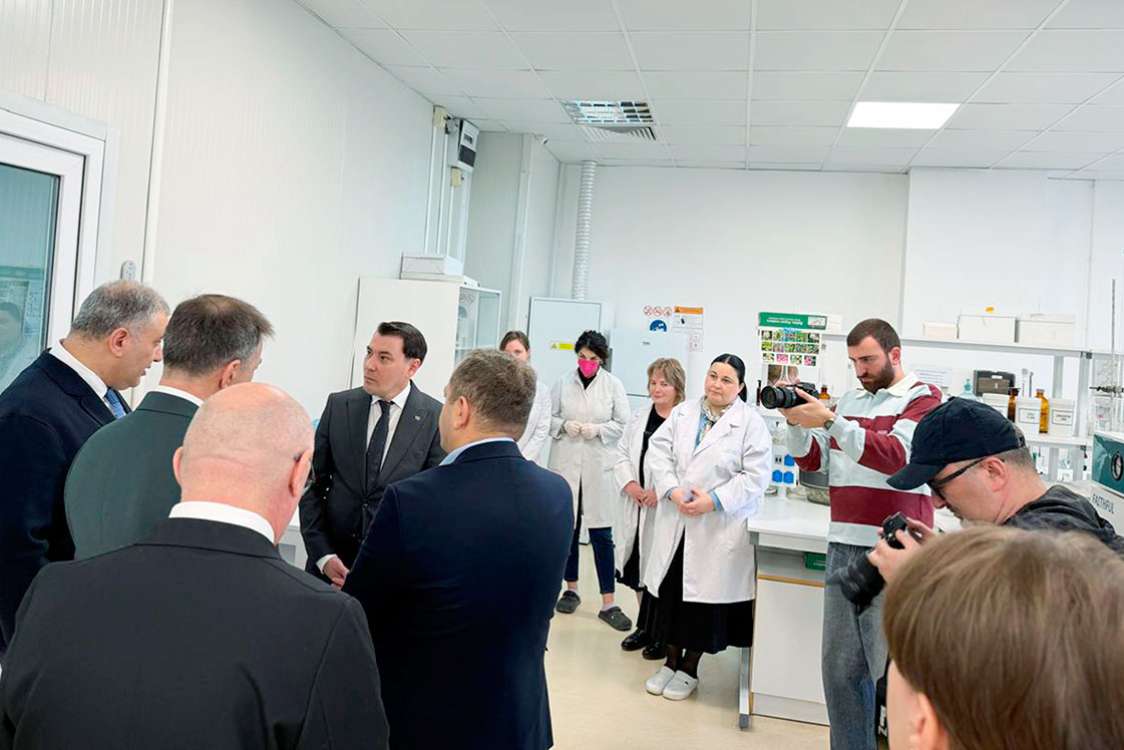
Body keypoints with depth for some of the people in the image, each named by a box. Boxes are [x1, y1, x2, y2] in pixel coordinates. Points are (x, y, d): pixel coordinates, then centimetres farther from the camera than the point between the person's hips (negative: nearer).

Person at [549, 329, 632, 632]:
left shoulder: (613, 385, 0)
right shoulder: (563, 382, 3)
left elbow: (623, 424, 2)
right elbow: (548, 417, 8)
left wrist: (598, 429, -13)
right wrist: (564, 425, -10)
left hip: (599, 466, -2)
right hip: (566, 463, 2)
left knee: (601, 533, -3)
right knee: (567, 528, 11)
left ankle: (609, 603, 3)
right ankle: (571, 588, 29)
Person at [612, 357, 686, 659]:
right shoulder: (640, 416, 11)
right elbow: (622, 453, 13)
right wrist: (629, 484, -3)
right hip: (636, 507, 6)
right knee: (637, 567, 14)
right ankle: (644, 627, 32)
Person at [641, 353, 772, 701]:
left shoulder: (752, 423, -5)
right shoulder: (683, 412, 7)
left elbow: (755, 475, -10)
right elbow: (658, 450, 4)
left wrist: (714, 500, -17)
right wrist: (672, 490, -11)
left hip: (719, 527, -3)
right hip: (675, 522, 4)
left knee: (704, 595, 6)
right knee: (669, 591, 10)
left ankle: (690, 668, 24)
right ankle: (670, 660, 29)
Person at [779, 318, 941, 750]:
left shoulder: (922, 398, -1)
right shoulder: (850, 400, 16)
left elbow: (897, 456, -17)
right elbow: (810, 459, 17)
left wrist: (829, 421, -22)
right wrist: (796, 421, -1)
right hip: (843, 547, 6)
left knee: (890, 669, -2)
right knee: (840, 666, 10)